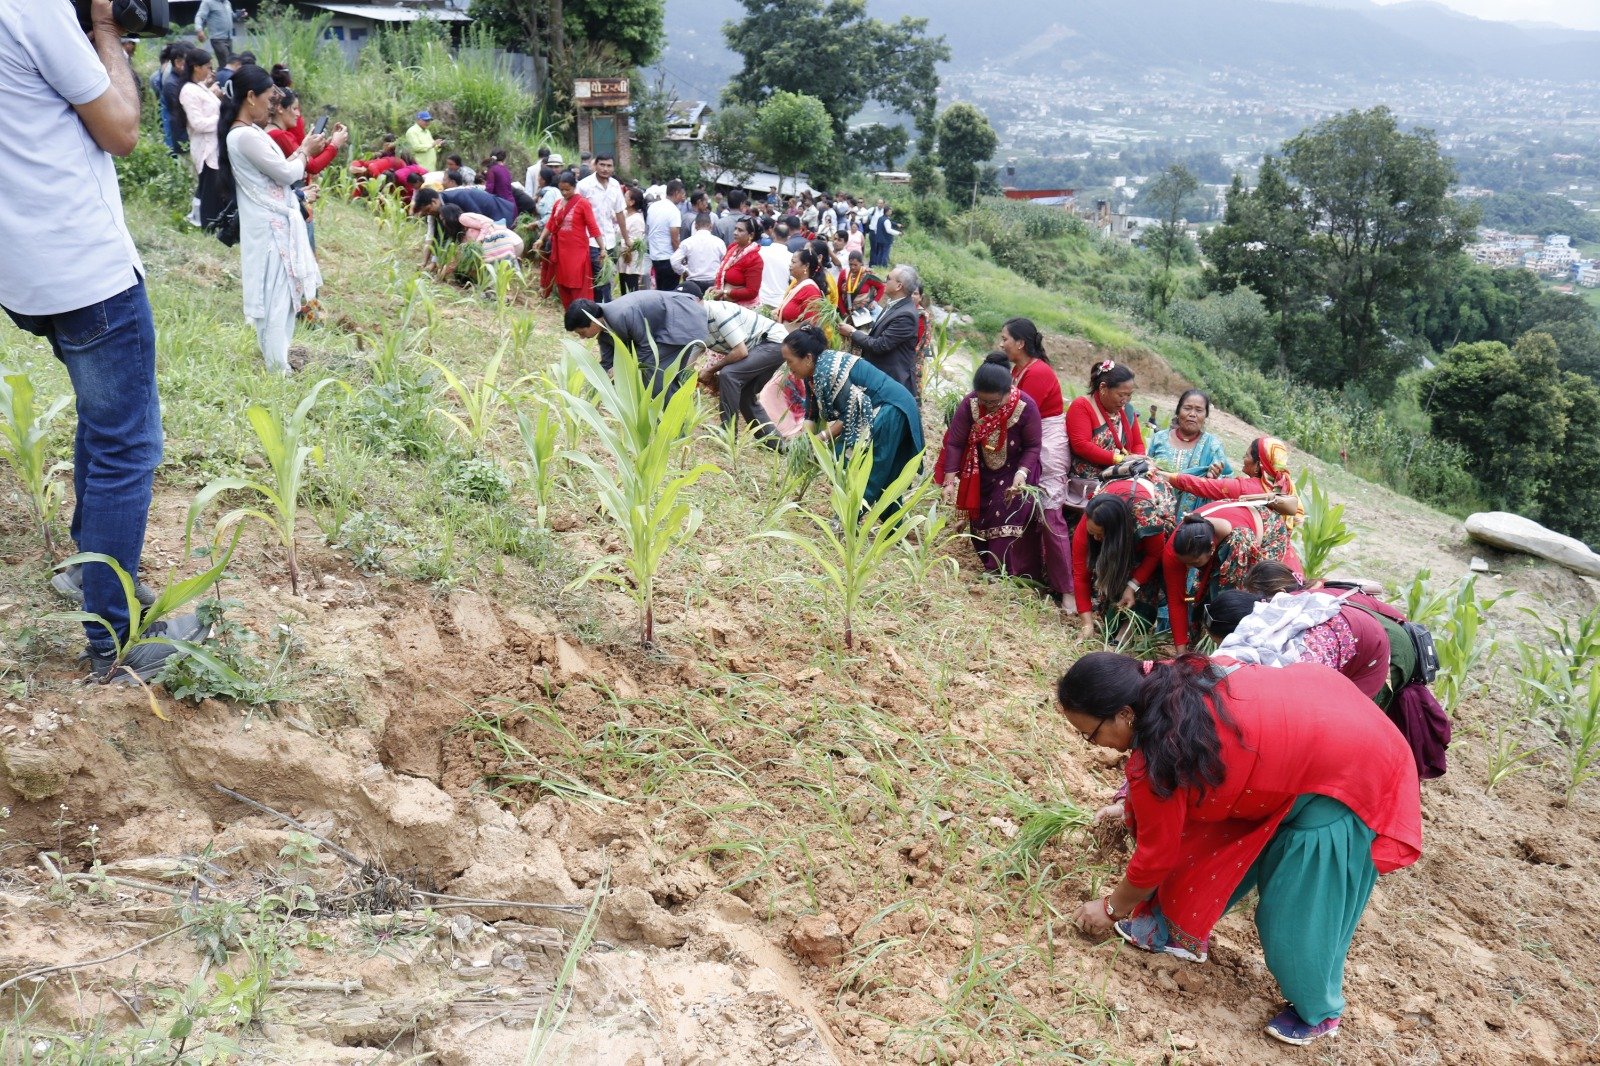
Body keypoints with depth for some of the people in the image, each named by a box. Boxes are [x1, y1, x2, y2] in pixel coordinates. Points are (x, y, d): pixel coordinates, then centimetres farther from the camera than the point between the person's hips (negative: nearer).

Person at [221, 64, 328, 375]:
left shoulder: (251, 132, 11)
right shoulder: (245, 136, -20)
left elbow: (278, 170, 16)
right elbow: (287, 174, -17)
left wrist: (302, 151, 8)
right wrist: (305, 152, -1)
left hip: (277, 225, 10)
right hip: (270, 229, -10)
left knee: (281, 295, 18)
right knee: (275, 297, -3)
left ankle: (278, 356, 29)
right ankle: (278, 367, 4)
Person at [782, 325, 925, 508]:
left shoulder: (828, 370, -25)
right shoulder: (814, 372, 4)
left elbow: (850, 414, -24)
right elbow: (812, 414, 8)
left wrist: (820, 439, -18)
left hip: (891, 410, -10)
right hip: (878, 410, 10)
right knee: (884, 474, 18)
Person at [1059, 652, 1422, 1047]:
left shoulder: (1158, 760, -26)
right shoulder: (1166, 682, -6)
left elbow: (1156, 856, -9)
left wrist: (1112, 907, 8)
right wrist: (1133, 805, 25)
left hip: (1347, 775, -9)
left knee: (1297, 914, 6)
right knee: (1211, 839, 16)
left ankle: (1319, 1011, 30)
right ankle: (1182, 933, 34)